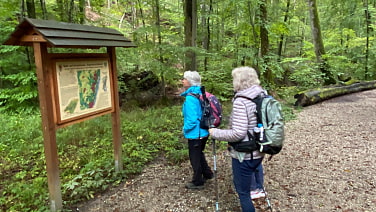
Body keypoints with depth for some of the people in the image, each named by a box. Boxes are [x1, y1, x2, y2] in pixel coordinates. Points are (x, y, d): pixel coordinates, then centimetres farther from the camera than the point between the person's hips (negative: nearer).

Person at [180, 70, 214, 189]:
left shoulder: (190, 98, -24)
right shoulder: (200, 94, 3)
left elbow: (192, 119, -27)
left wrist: (185, 129, -9)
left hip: (195, 134, -9)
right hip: (204, 132, 9)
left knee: (195, 158, 9)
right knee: (199, 154, 27)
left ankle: (197, 182, 26)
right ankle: (207, 174, 43)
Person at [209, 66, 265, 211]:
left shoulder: (241, 101, -22)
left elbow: (238, 134, -26)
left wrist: (216, 133, -14)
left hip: (244, 155, -8)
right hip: (258, 152, 9)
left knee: (243, 192, 7)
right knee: (241, 184, 27)